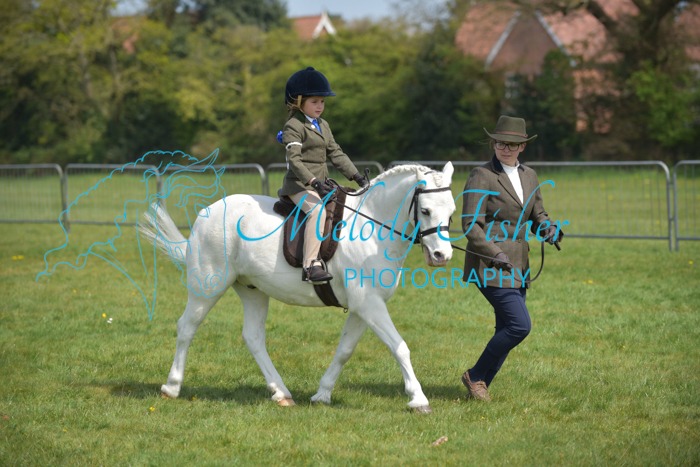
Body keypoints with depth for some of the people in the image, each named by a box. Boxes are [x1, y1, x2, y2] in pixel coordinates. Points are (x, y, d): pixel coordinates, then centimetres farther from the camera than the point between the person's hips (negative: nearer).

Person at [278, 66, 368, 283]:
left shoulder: (323, 125, 19)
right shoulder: (293, 127, -8)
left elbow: (336, 154, 19)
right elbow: (294, 160, -19)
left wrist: (357, 176, 9)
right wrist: (314, 181, -31)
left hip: (320, 184, 9)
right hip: (299, 185, -9)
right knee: (317, 211, -34)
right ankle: (311, 265, -41)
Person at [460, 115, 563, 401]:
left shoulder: (529, 176, 13)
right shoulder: (482, 176, -9)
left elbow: (537, 216, 21)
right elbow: (470, 225, -12)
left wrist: (547, 228, -2)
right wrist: (495, 254, -20)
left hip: (518, 264, 8)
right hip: (489, 266, -8)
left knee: (507, 330, 9)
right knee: (520, 324, -15)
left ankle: (480, 383, 20)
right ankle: (475, 376, 0)